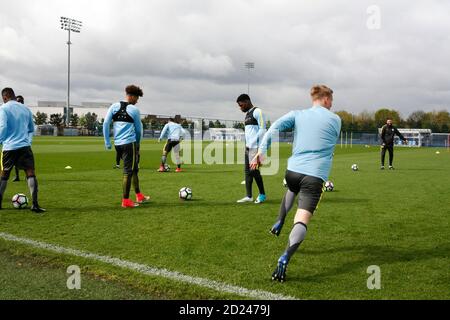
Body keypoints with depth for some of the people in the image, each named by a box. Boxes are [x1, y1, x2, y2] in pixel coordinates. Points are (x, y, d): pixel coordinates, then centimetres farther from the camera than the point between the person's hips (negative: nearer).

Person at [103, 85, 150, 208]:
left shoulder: (114, 106, 8)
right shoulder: (134, 110, -4)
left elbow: (106, 124, 3)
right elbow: (138, 129, 4)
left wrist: (107, 142, 7)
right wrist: (137, 142, 21)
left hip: (118, 143, 6)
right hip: (130, 143, -6)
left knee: (134, 169, 18)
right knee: (128, 171, 0)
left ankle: (139, 196, 27)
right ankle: (125, 200, 3)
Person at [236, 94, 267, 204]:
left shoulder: (257, 112, -8)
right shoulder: (247, 114, 21)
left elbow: (262, 129, -13)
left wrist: (260, 147, -17)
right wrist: (246, 145, 14)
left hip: (255, 147, -9)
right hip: (248, 147, 9)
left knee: (254, 170, -6)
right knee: (247, 171, 6)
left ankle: (262, 194, 9)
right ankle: (249, 196, 10)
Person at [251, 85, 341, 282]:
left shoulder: (297, 114, 11)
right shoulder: (335, 120, 9)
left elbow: (275, 127, -4)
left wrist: (262, 151, -8)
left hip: (293, 170, 4)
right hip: (315, 175, -4)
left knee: (292, 190, 40)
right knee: (302, 220, -12)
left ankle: (278, 224, 40)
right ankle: (285, 258, -32)